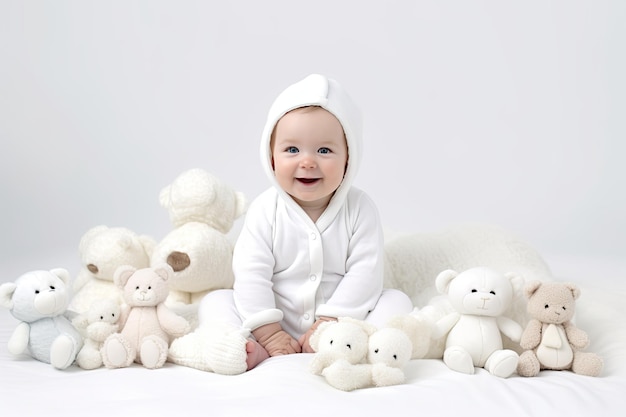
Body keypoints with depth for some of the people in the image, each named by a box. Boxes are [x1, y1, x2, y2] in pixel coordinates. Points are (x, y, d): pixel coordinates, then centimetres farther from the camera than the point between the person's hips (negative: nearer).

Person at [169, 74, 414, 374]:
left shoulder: (359, 209, -8)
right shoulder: (265, 211, -8)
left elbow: (365, 272, -13)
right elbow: (251, 274, -12)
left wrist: (328, 323, -19)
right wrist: (270, 334, -19)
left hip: (343, 318, 0)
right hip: (276, 322, 1)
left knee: (397, 302, -19)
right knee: (214, 303, -14)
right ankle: (258, 350, -38)